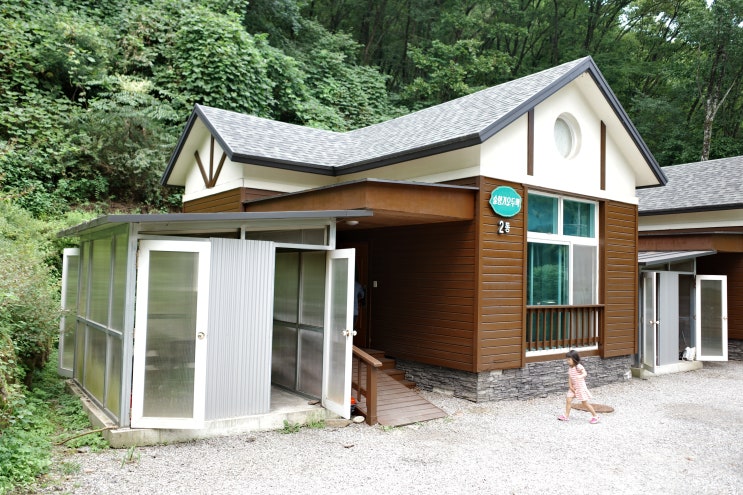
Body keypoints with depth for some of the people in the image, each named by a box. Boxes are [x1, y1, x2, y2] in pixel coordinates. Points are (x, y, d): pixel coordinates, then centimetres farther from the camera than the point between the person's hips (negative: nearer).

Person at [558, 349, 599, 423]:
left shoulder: (578, 367, -20)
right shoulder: (570, 368, 3)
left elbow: (585, 373, -32)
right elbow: (569, 378, 4)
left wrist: (580, 376, -51)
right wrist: (571, 386, -6)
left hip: (581, 388, -7)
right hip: (573, 388, 7)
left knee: (585, 403, 1)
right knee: (568, 400, 0)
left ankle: (595, 416, 17)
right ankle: (566, 416, 9)